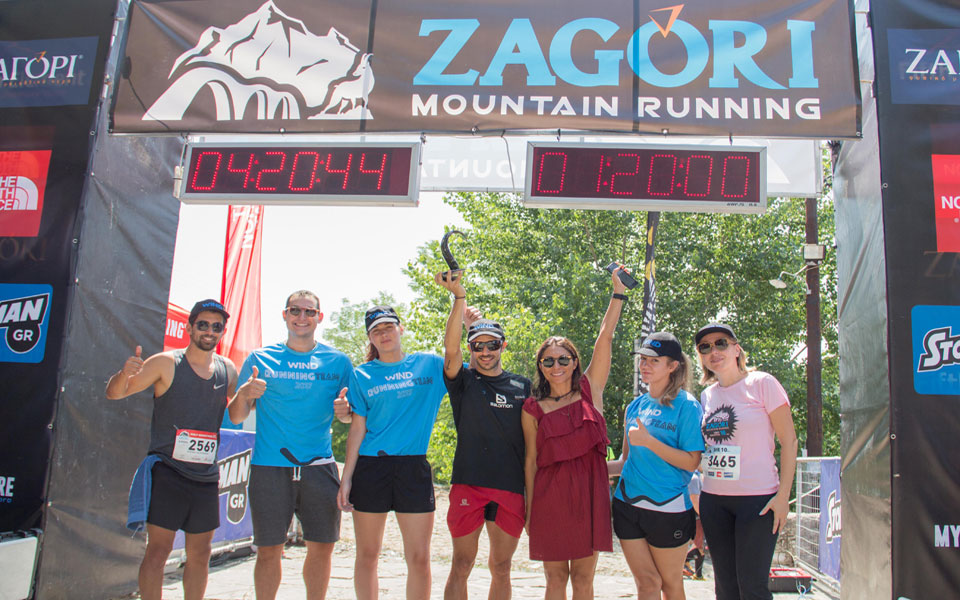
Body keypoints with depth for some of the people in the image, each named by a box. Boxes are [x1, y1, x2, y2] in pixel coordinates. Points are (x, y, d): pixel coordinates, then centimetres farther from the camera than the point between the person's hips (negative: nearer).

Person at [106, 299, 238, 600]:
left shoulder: (228, 370, 8)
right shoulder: (167, 363, -4)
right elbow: (114, 393, -5)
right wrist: (125, 373, -26)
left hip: (206, 476, 5)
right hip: (167, 471, -4)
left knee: (200, 555, 10)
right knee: (158, 549, -5)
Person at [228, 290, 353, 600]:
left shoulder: (338, 361, 8)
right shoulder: (260, 359, 6)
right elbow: (236, 417, 6)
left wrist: (344, 409, -11)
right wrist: (244, 395, -15)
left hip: (319, 468, 1)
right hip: (269, 468, -1)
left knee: (322, 546, 4)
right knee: (269, 550, 2)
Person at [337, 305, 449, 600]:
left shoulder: (429, 364, 7)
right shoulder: (362, 375, 7)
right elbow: (358, 428, 5)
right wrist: (346, 477, -1)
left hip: (414, 468, 0)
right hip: (370, 466, 0)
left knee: (419, 558, 0)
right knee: (367, 555, 8)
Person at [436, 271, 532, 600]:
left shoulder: (523, 386, 10)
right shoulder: (463, 380, 3)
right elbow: (450, 348, -16)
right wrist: (459, 296, -23)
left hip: (511, 488, 2)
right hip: (468, 484, -2)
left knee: (501, 568, 11)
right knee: (461, 565, 4)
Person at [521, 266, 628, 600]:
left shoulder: (590, 390, 6)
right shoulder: (533, 409, 3)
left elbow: (605, 337, 3)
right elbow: (531, 460, 5)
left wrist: (618, 291, 1)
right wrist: (529, 509, 3)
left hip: (589, 490, 1)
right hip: (550, 493, -1)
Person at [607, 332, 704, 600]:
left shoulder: (686, 406, -7)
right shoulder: (635, 406, 9)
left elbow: (691, 462, -14)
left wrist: (649, 441, -20)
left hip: (668, 508, -4)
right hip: (628, 504, 4)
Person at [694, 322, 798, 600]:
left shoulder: (761, 383, -5)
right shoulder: (707, 395, 11)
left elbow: (789, 440, -6)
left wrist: (783, 495, -13)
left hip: (757, 498, -5)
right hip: (713, 500, 5)